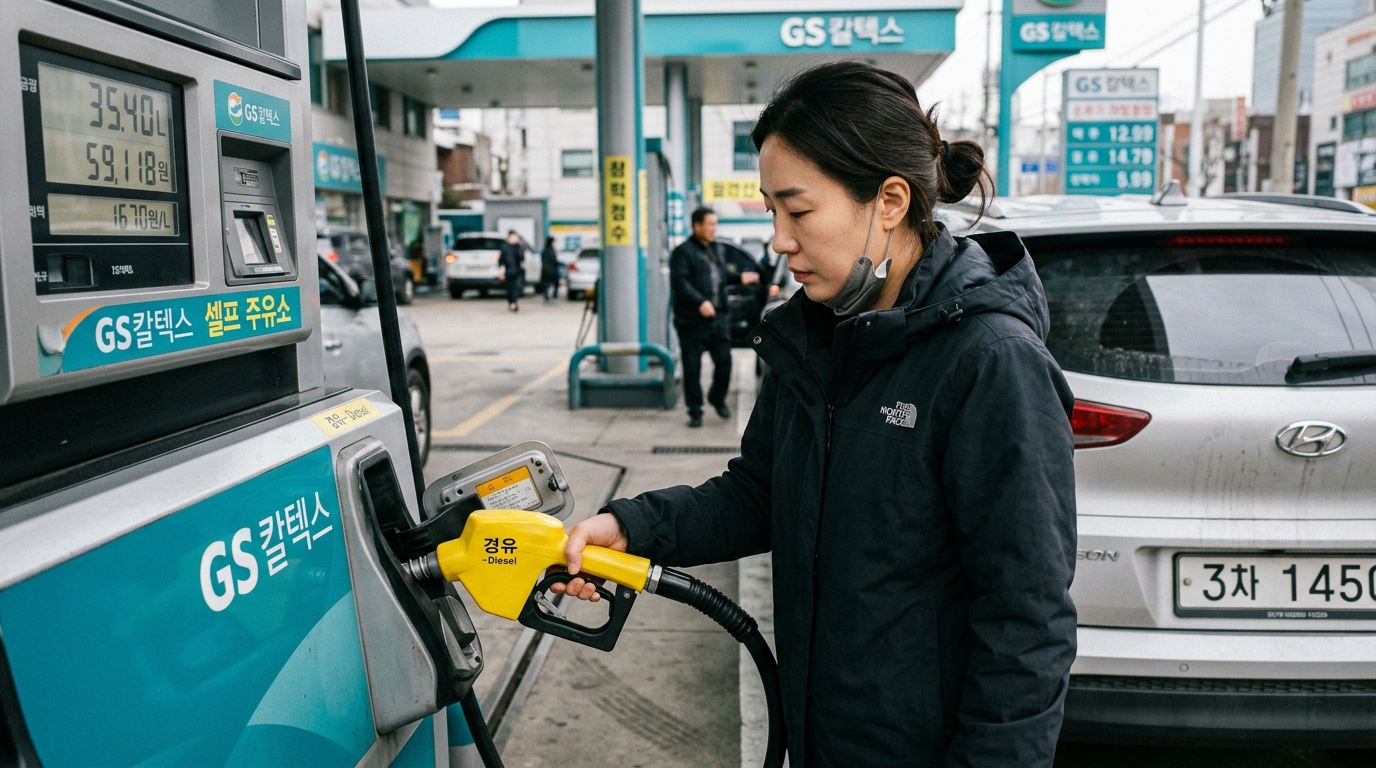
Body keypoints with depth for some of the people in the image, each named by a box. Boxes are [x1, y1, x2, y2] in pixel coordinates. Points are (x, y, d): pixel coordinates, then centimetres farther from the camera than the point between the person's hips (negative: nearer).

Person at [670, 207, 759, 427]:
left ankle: (718, 398, 31)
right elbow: (680, 281, -18)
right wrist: (700, 302, -28)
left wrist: (740, 277, 10)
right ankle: (695, 411, 10)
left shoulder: (718, 249, 17)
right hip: (692, 320, -6)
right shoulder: (683, 252, -8)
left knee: (724, 361, 7)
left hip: (718, 318, 6)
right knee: (692, 368, 0)